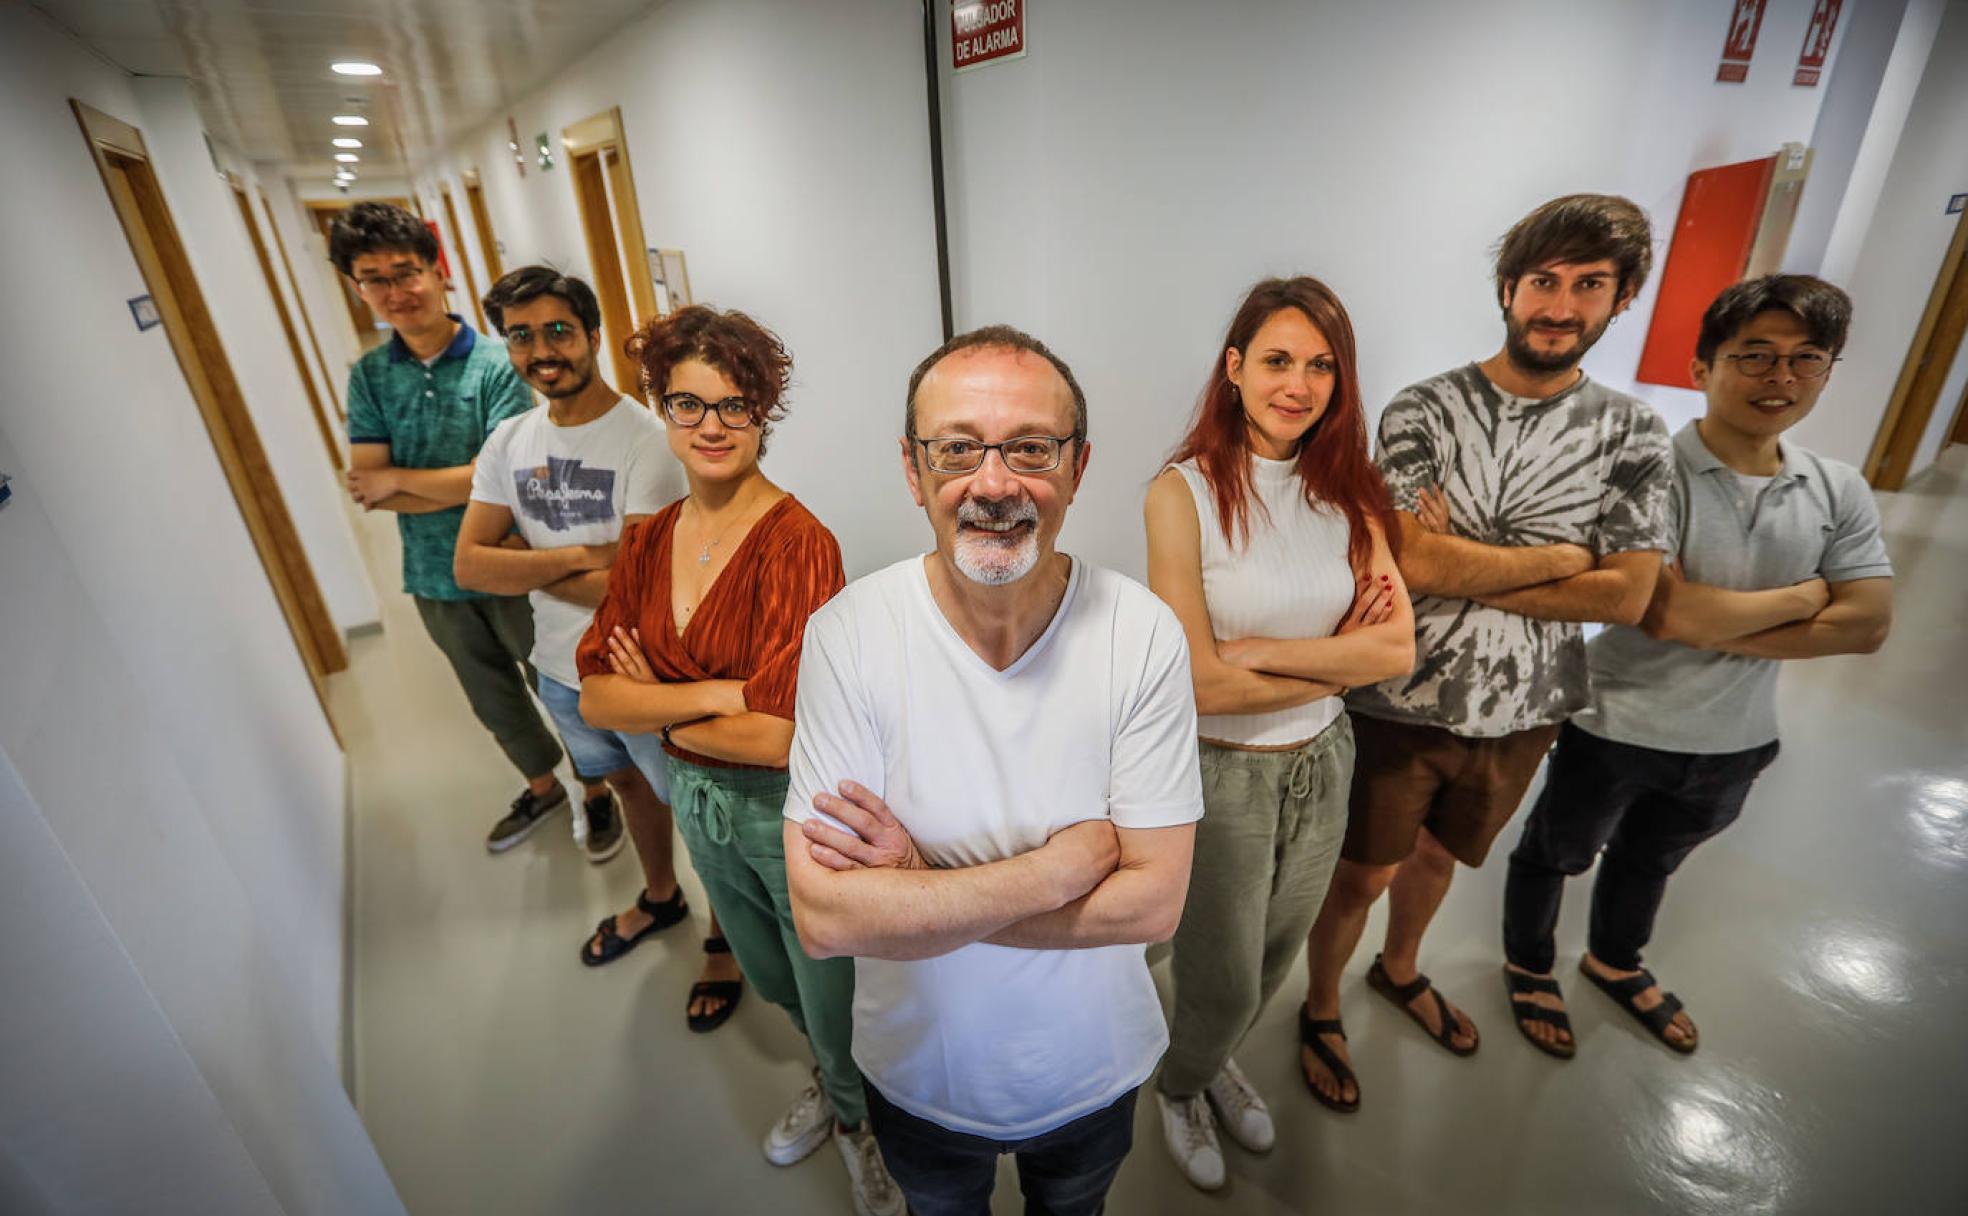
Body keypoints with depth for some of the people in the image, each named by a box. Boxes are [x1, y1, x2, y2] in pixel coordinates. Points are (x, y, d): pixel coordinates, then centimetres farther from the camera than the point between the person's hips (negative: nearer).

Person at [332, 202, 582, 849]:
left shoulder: (496, 364, -13)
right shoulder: (368, 377, 0)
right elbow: (365, 490, -7)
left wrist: (398, 479, -12)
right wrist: (464, 485, -18)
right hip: (436, 578, 5)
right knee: (495, 701, 21)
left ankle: (598, 790, 35)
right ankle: (543, 787, 44)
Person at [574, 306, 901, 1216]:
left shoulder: (798, 544, -24)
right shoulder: (648, 542, -2)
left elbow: (778, 735, -29)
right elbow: (596, 697, -7)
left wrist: (658, 703, -14)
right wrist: (716, 694, -23)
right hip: (699, 801, 7)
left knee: (837, 1009, 17)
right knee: (771, 981, 31)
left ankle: (863, 1122, 51)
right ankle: (831, 1085, 62)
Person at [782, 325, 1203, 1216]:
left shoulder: (1143, 633, -23)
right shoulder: (847, 635, -25)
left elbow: (1153, 902, -22)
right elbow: (823, 917, -27)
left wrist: (921, 886, -27)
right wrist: (1061, 867, -28)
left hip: (1093, 1069, 1)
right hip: (920, 1074, 0)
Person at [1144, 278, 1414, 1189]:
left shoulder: (1347, 491, -2)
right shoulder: (1184, 492, -18)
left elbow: (1400, 648, -10)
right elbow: (1200, 683, -22)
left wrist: (1260, 651, -21)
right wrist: (1341, 657, -13)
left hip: (1322, 764, 5)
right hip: (1217, 773, -5)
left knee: (1271, 963, 26)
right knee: (1222, 981, 16)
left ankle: (1215, 1062, 59)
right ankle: (1180, 1087, 51)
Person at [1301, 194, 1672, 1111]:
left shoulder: (1631, 432, -1)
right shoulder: (1423, 410, -11)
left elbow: (1628, 595, -10)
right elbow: (1417, 562, -23)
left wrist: (1466, 565, -17)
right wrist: (1563, 557, -13)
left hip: (1523, 714, 4)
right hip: (1401, 707, -3)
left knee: (1438, 856, 27)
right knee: (1361, 876, 12)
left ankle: (1399, 971, 54)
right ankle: (1321, 1010, 38)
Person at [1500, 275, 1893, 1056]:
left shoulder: (1840, 494, -3)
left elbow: (1864, 625, -9)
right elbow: (1665, 612, -28)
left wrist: (1716, 625, -19)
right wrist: (1804, 594, -14)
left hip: (1734, 744, 6)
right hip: (1613, 730, -6)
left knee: (1649, 861, 29)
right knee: (1554, 855, 17)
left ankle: (1614, 962, 54)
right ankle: (1528, 966, 42)